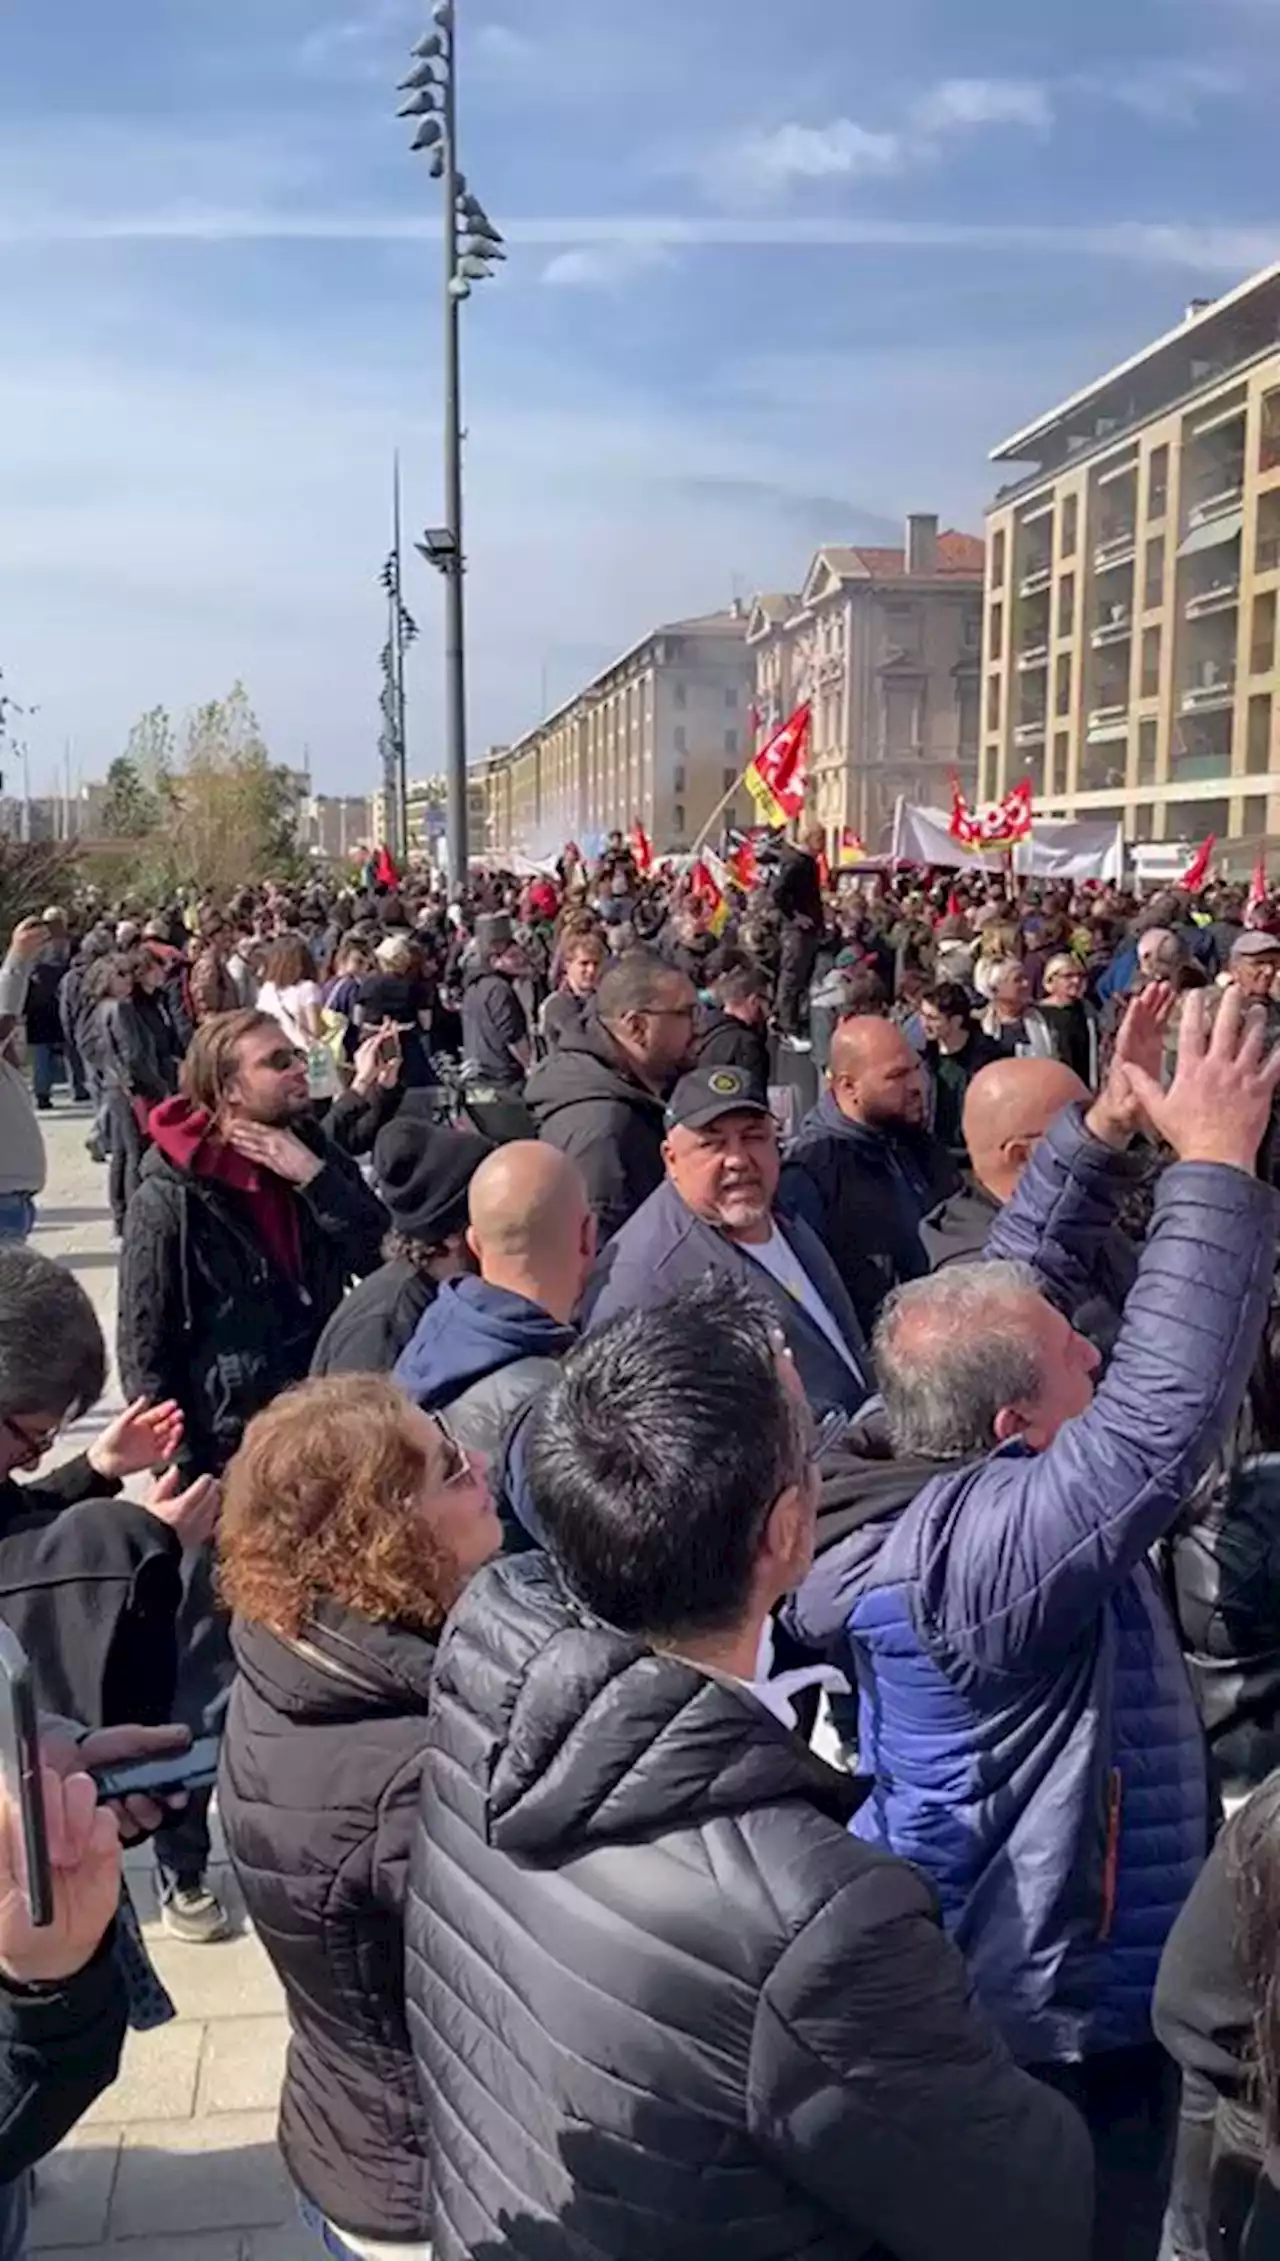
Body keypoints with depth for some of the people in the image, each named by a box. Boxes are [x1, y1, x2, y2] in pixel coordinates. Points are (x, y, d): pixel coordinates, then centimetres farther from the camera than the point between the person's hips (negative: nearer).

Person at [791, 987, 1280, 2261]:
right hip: (1055, 2017, -9)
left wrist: (1106, 1126, -4)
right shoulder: (989, 1538, -33)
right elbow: (1170, 1406, -39)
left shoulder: (955, 1475, -6)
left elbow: (1013, 1277, 3)